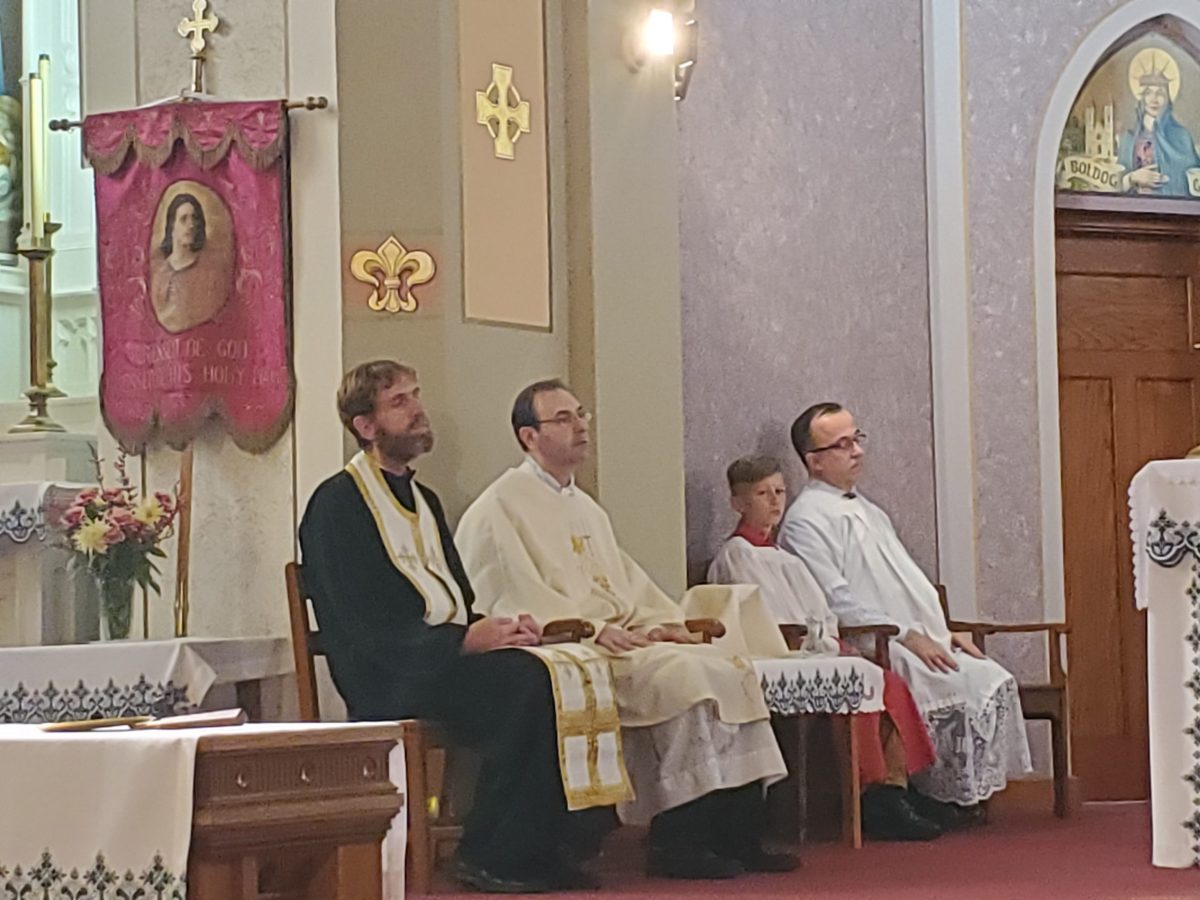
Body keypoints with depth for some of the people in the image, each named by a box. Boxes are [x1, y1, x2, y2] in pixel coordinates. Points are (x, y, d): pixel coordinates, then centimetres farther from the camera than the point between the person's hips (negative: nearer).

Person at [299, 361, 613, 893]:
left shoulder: (423, 500, 25)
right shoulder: (336, 504, -3)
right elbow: (363, 628, -13)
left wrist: (501, 626, 0)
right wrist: (466, 640, -19)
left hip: (453, 660, 8)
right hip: (389, 683, -8)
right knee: (524, 678, -30)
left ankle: (541, 847, -17)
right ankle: (488, 855, -20)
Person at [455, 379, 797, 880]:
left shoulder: (586, 509, 26)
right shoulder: (498, 509, -2)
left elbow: (627, 578, 23)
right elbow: (517, 596, -14)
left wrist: (661, 621, 2)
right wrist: (594, 628, -22)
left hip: (623, 638, 9)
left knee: (730, 669, -11)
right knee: (680, 675, -30)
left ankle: (739, 831, -15)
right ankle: (678, 840, -26)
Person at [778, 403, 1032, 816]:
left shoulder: (866, 510, 23)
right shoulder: (806, 520, -7)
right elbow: (837, 603, -16)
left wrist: (944, 633, 12)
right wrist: (908, 637, -18)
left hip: (918, 643, 9)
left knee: (994, 680, -9)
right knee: (956, 684, -27)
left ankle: (968, 792, -8)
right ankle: (943, 797, -14)